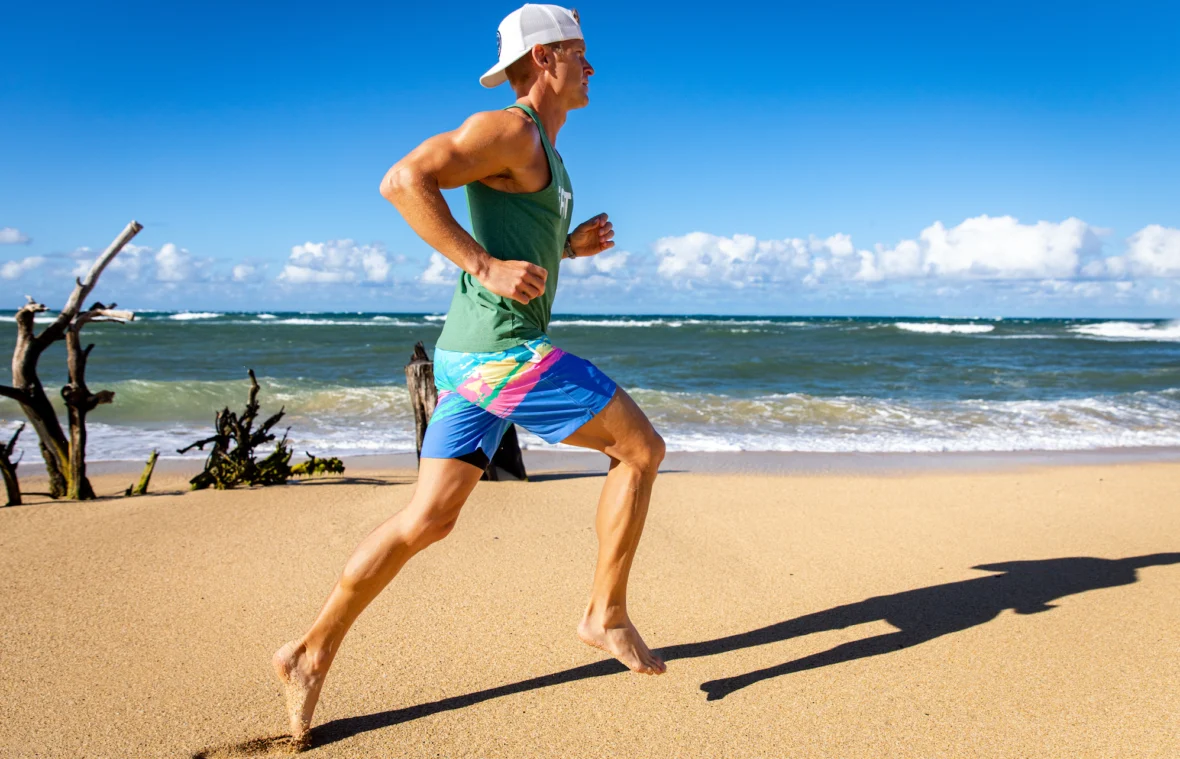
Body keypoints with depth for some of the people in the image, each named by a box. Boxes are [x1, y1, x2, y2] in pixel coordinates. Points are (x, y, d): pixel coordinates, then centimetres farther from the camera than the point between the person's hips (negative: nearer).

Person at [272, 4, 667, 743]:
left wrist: (570, 245, 17)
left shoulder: (541, 152, 22)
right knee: (641, 447, 1)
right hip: (502, 351, -10)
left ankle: (314, 654, 16)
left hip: (474, 354, 10)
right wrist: (488, 266, -22)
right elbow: (403, 181, -20)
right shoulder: (509, 129, -8)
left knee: (428, 518, 9)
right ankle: (607, 613, 10)